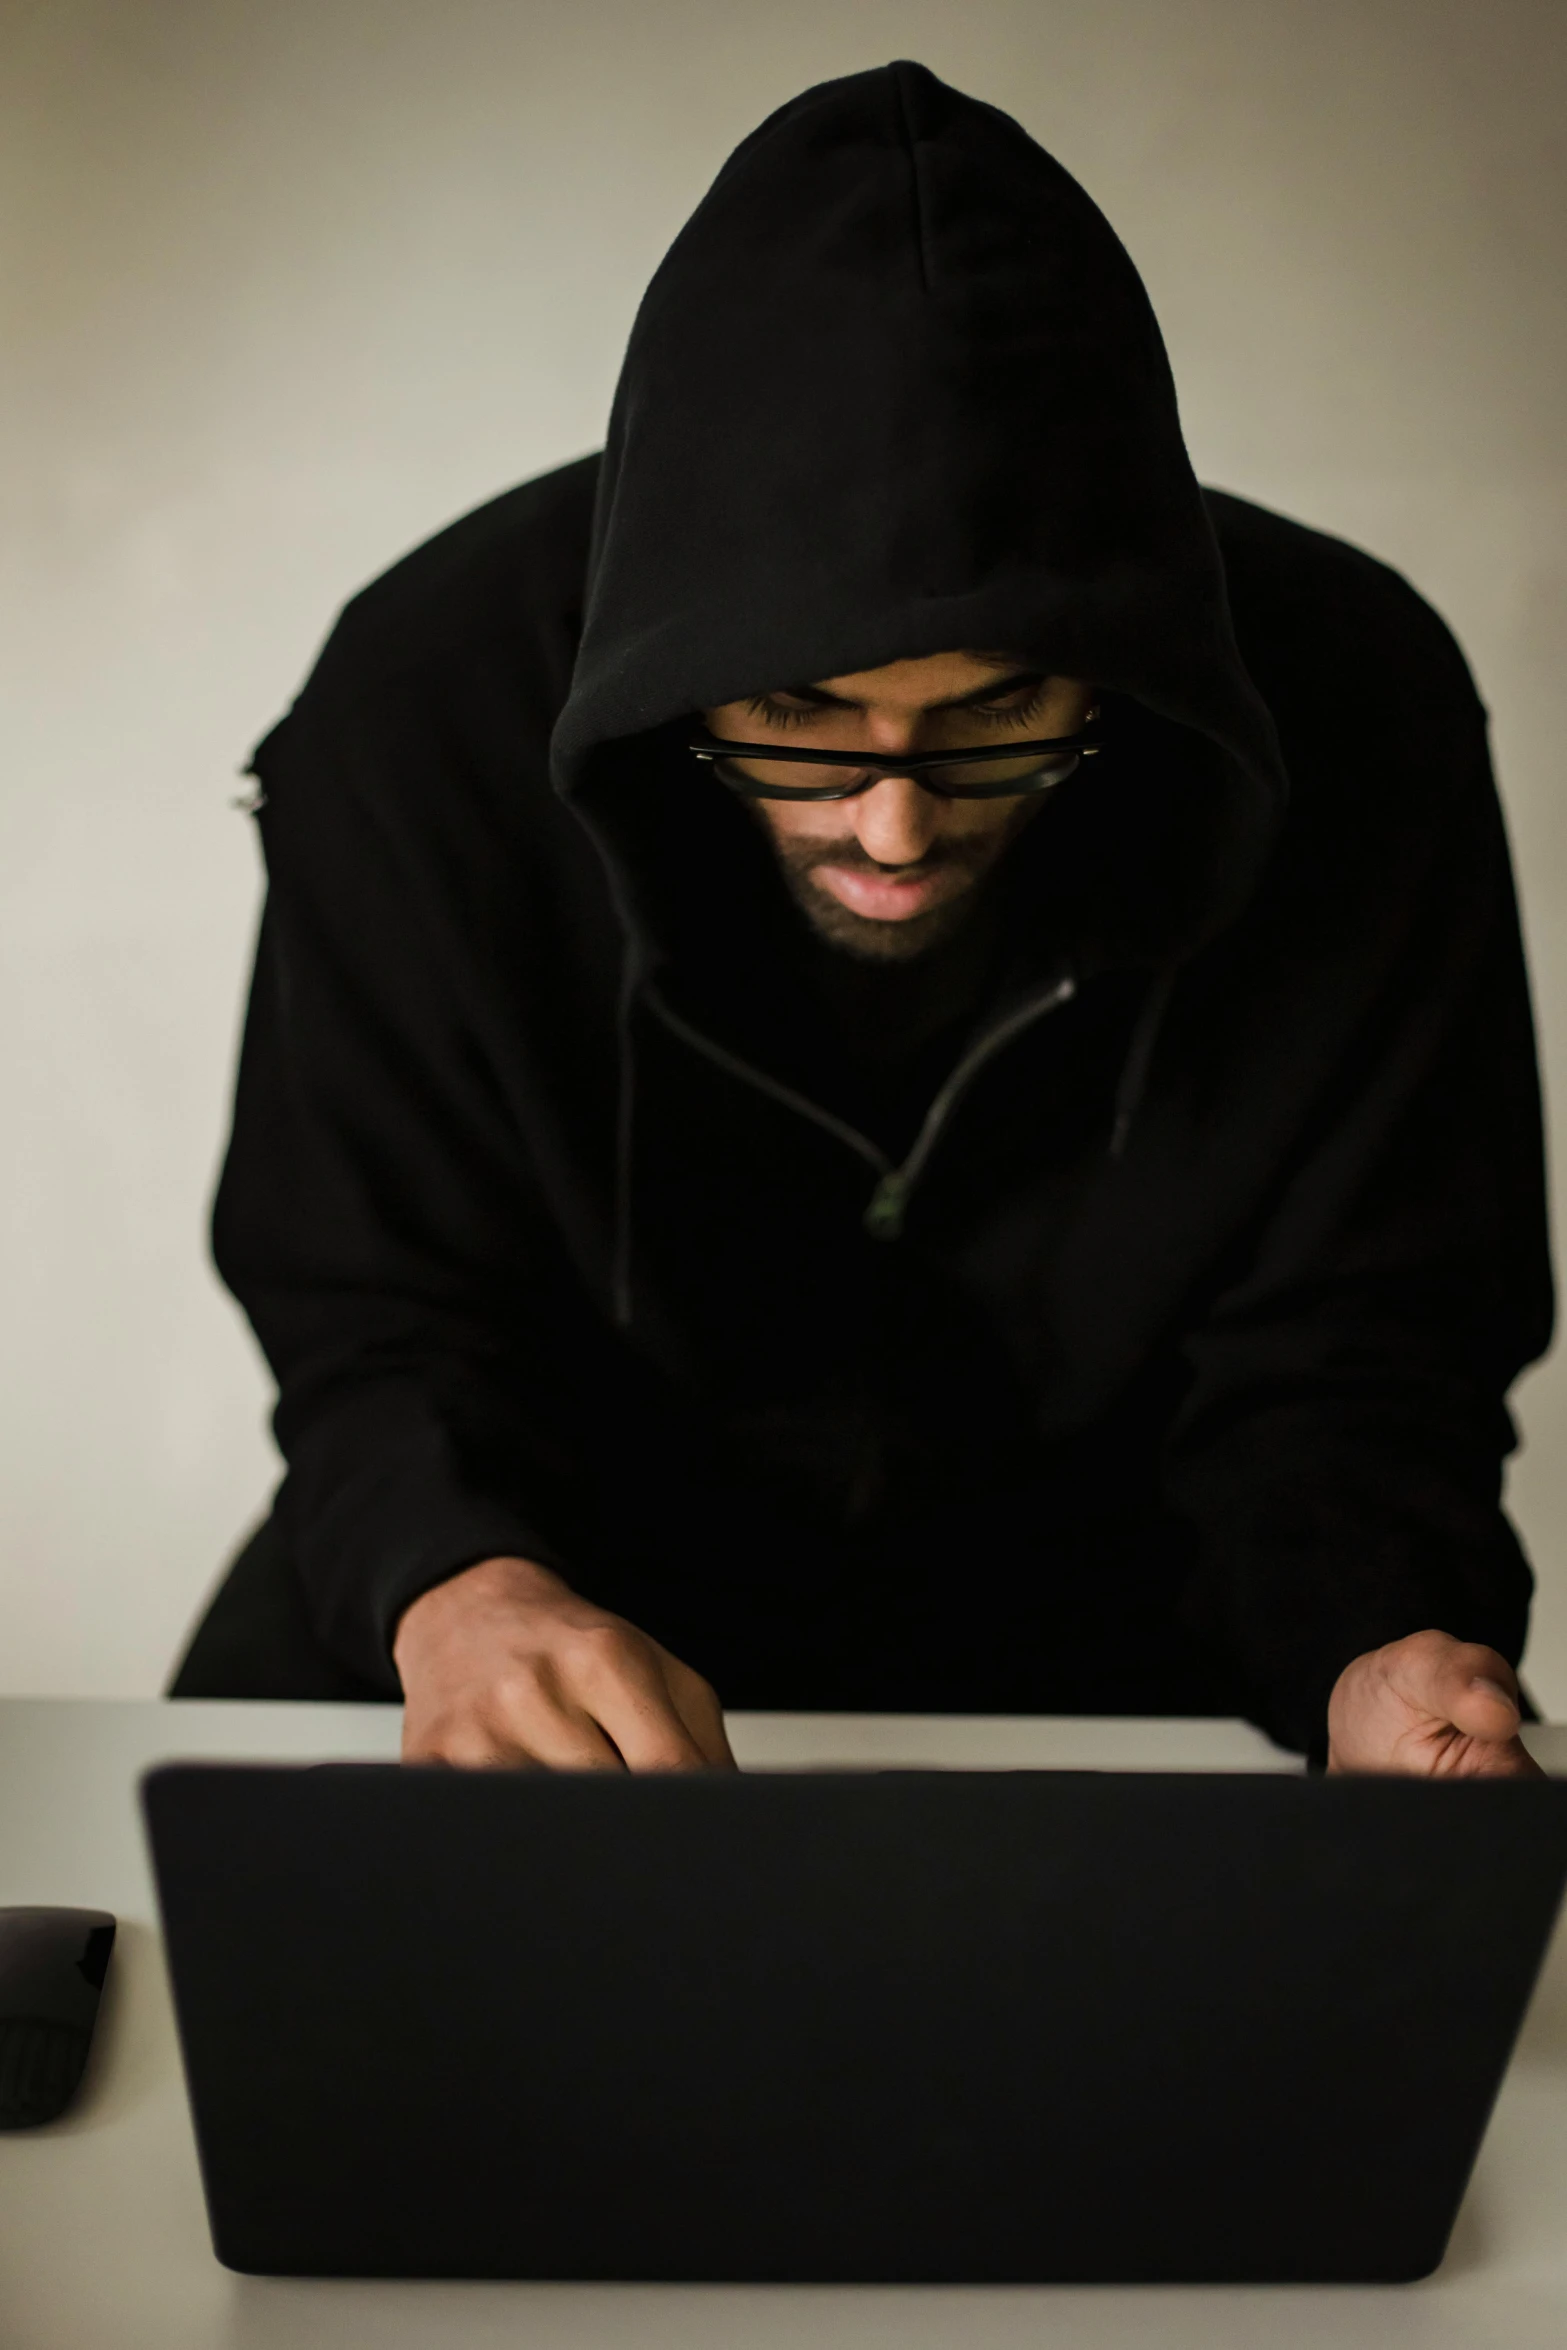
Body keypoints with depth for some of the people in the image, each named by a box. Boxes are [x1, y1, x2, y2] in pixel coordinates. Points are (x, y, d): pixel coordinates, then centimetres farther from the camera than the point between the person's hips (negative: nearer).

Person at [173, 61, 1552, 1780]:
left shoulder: (1354, 716, -21)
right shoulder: (424, 710, -21)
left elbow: (1337, 1353, -11)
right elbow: (383, 1314, -12)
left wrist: (1375, 1652, -32)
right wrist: (456, 1586, -34)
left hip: (1108, 1592, 1)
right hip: (599, 1553, 0)